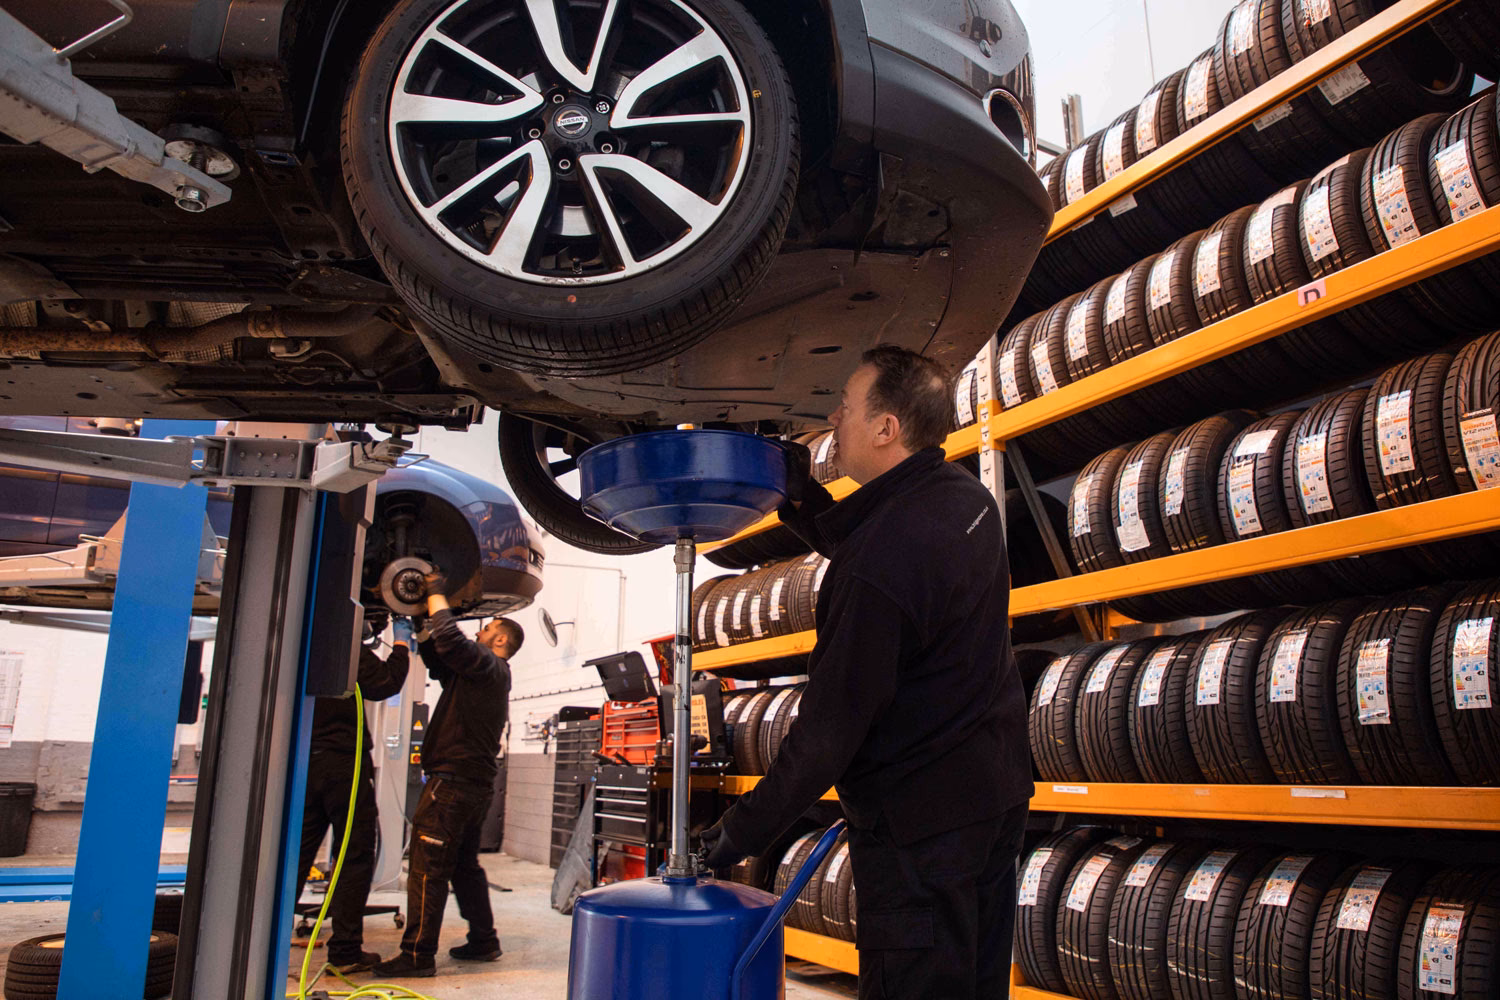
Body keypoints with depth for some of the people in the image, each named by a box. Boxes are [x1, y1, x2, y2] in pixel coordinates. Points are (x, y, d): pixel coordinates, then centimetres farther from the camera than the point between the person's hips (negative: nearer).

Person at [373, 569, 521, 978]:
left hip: (454, 780, -10)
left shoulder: (489, 667, -8)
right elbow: (439, 658, 29)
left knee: (428, 867, -9)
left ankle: (418, 954, -8)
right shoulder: (481, 675, 22)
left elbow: (450, 640, -24)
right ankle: (483, 941, 21)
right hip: (474, 781, 10)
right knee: (464, 865, 16)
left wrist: (436, 595, -11)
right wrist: (423, 623, 19)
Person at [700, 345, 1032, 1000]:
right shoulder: (967, 497, 2)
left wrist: (745, 830, -10)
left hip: (919, 822, -9)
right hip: (997, 792, 9)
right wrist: (801, 497, 6)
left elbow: (832, 724, -22)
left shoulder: (877, 569, -27)